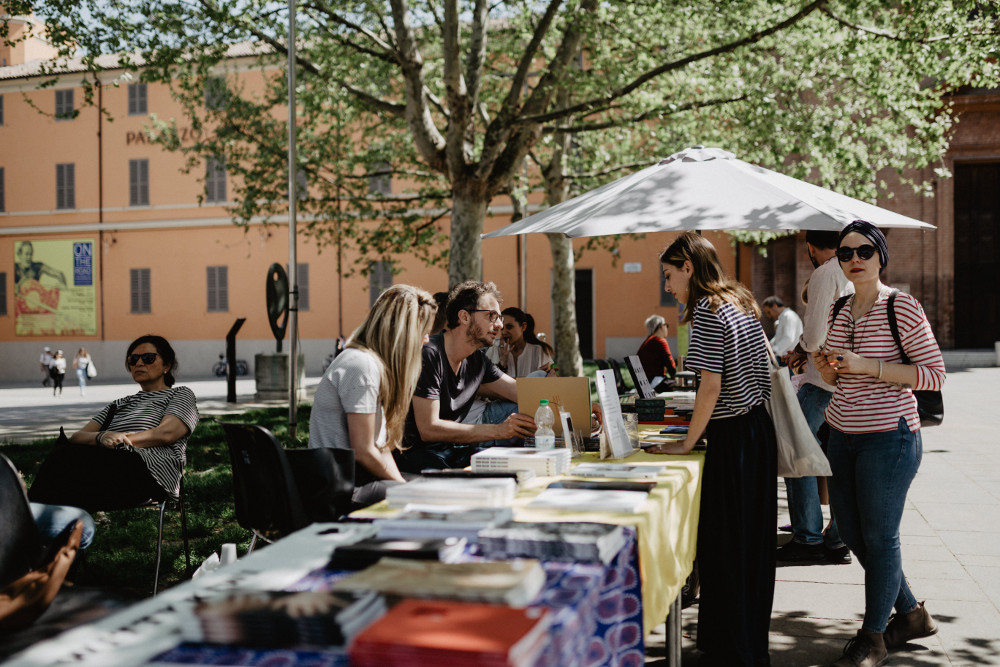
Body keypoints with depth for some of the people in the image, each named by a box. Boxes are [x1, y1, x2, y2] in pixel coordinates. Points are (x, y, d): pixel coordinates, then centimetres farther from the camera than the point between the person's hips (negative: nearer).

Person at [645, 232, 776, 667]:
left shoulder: (706, 309, -14)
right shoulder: (742, 303, 13)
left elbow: (711, 387, -19)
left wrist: (687, 442, -10)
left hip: (732, 439, -9)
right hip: (761, 431, 9)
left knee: (723, 552, -1)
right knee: (754, 546, 15)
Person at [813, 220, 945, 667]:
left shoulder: (902, 307, -10)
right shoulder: (839, 311, 10)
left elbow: (935, 374, -13)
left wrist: (869, 366, -21)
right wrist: (826, 368, -3)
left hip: (888, 437, -7)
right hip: (842, 437, 8)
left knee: (879, 537, 2)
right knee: (851, 533, 13)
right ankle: (911, 613, 33)